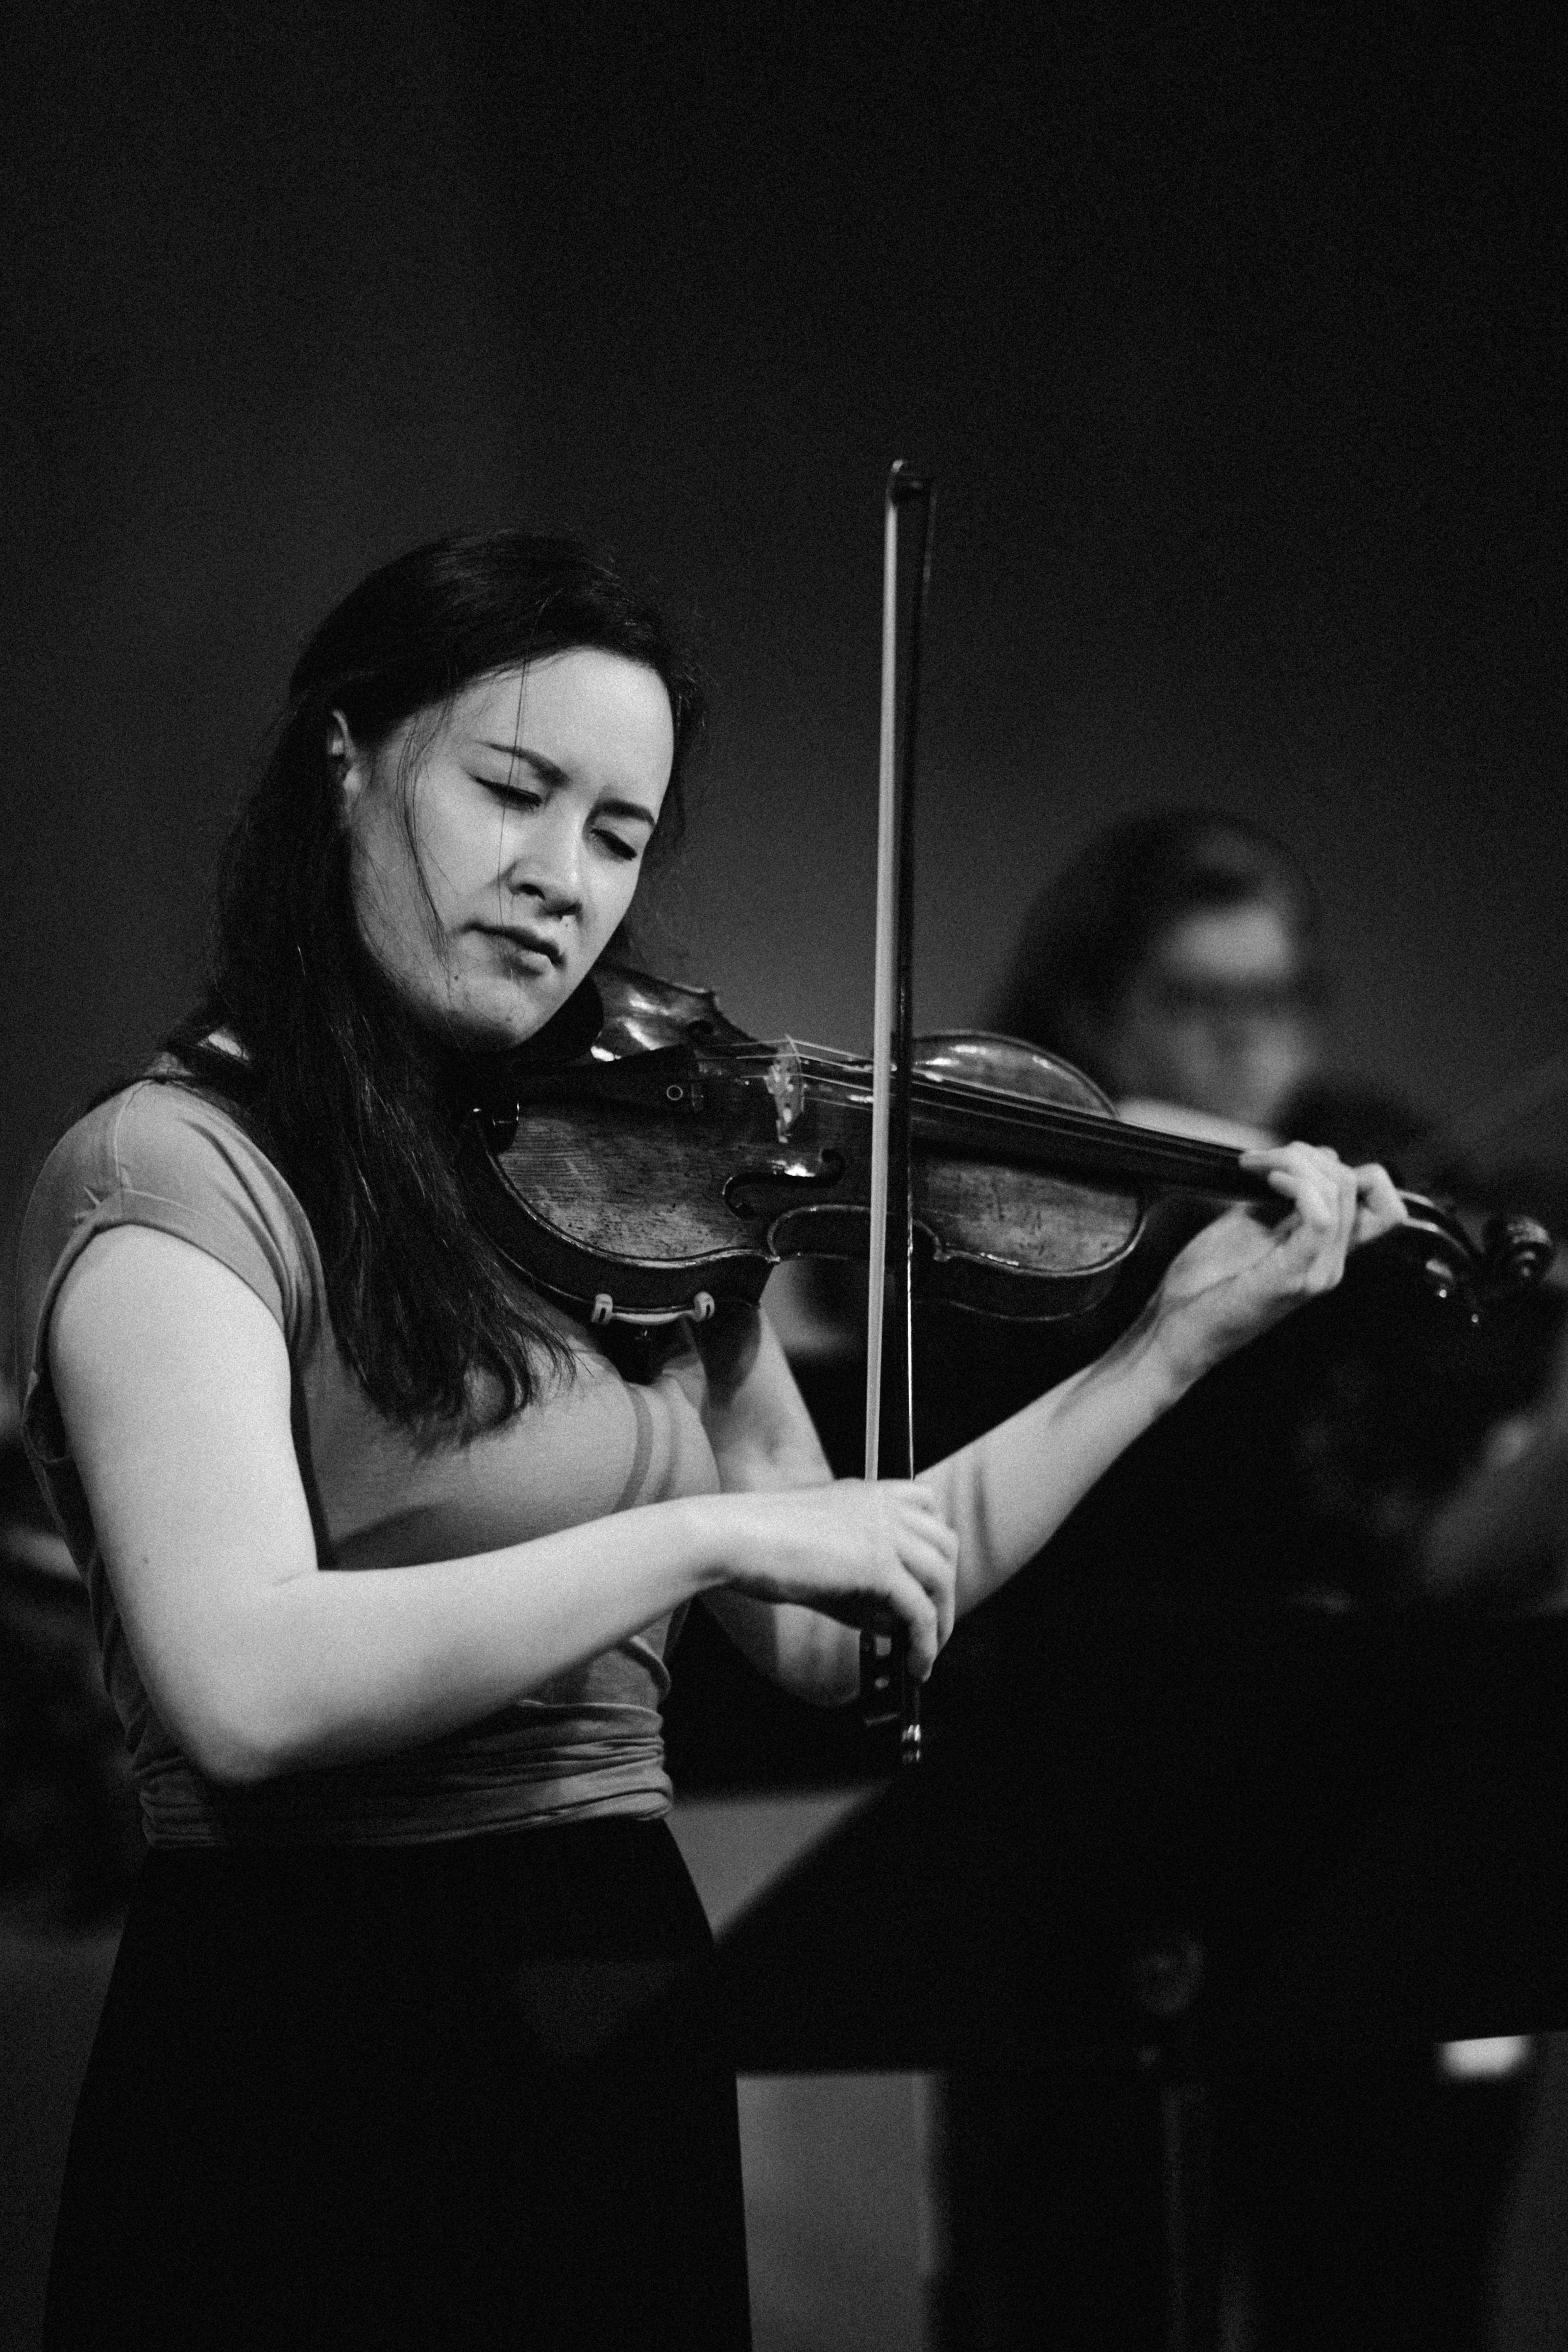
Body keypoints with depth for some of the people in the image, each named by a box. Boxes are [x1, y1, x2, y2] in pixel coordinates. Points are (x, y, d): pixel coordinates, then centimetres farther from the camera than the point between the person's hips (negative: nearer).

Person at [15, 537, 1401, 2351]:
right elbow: (242, 1689, -25)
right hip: (310, 2056, -6)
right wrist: (717, 1526, -23)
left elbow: (823, 1639, 12)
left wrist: (1175, 1344, 7)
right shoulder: (173, 1171, -11)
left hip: (633, 2040, 7)